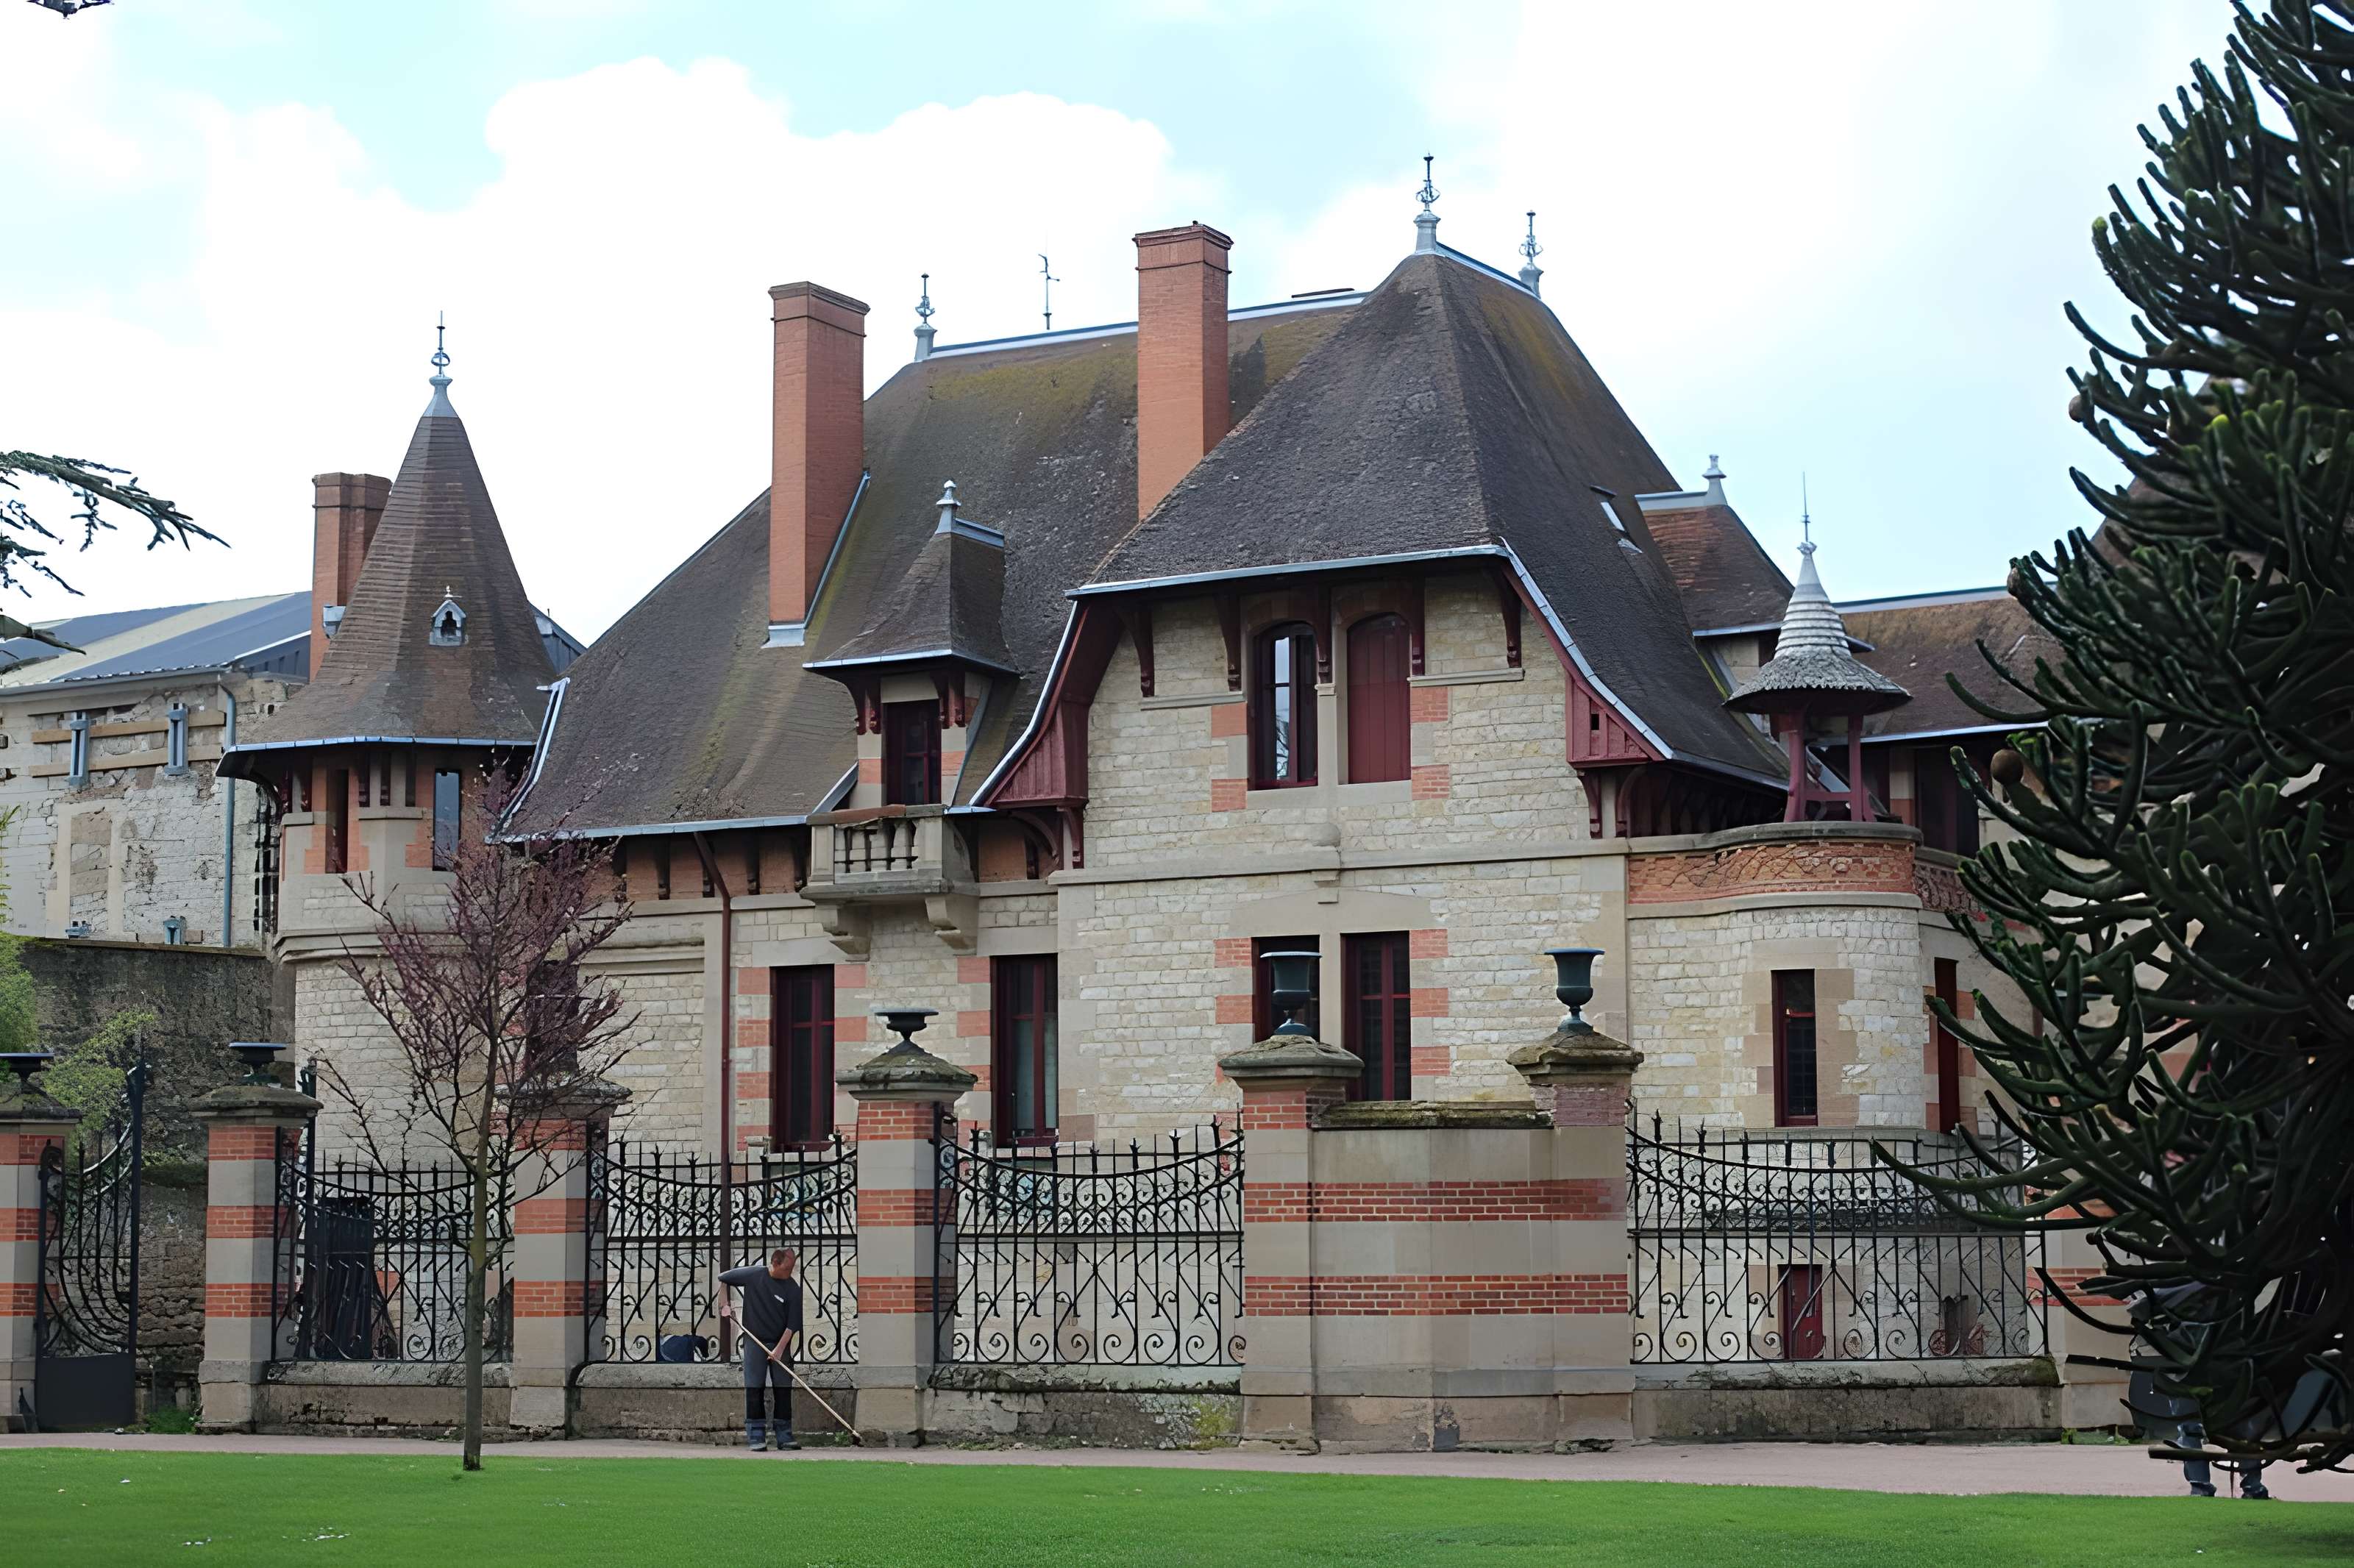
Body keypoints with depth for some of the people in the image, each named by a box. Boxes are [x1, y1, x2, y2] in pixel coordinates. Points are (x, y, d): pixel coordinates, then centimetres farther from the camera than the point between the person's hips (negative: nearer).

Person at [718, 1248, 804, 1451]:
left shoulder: (793, 1288, -8)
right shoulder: (753, 1274, -7)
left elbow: (793, 1324, -9)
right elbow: (723, 1279, 10)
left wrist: (780, 1348, -16)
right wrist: (724, 1305, 2)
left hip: (781, 1343, 1)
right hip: (755, 1340, -1)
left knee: (783, 1389, 1)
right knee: (754, 1389, -4)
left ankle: (785, 1437, 8)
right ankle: (756, 1438, -1)